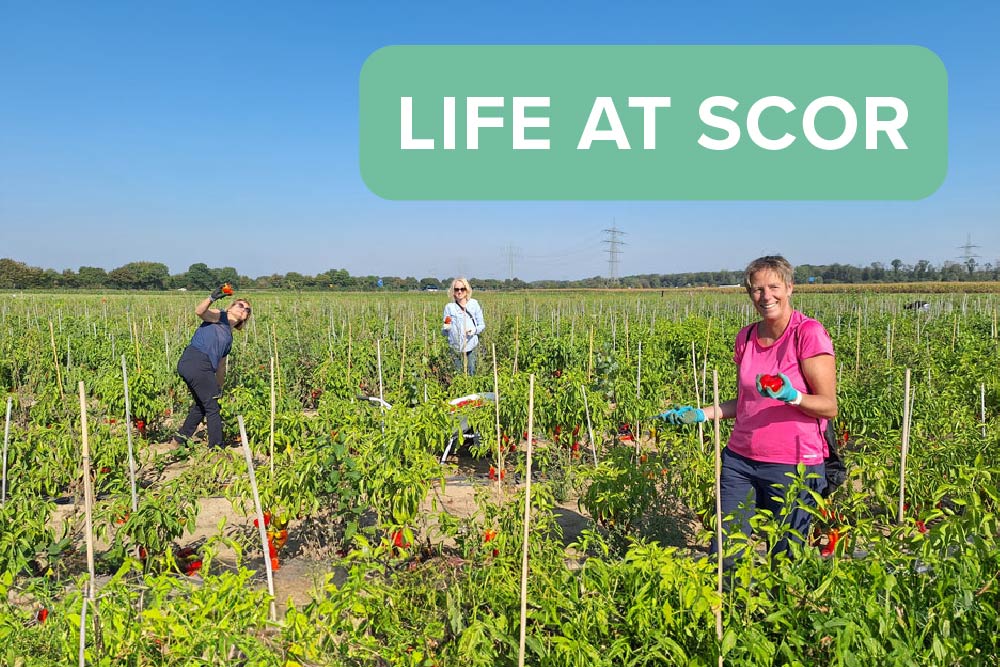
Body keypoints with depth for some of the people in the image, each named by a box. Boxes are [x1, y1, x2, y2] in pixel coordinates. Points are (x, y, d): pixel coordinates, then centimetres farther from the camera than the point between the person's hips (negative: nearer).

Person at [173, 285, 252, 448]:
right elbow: (199, 311, -16)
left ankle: (180, 440, 36)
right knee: (212, 408, -2)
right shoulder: (218, 316, 6)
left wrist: (219, 389, 31)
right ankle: (216, 448, 5)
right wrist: (212, 298, -32)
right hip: (196, 362, -9)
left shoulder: (229, 336, 27)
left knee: (201, 405, 24)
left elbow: (221, 364, 30)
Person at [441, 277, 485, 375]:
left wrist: (475, 330, -11)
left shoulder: (474, 304, 5)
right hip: (456, 347, 0)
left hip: (471, 346, 0)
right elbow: (444, 333, 5)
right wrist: (445, 328, -18)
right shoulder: (449, 307, 4)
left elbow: (482, 325, 10)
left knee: (471, 373, -1)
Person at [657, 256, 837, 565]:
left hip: (792, 466, -5)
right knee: (721, 555, 8)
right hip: (740, 460, 5)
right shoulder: (746, 337, 7)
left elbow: (829, 406, -10)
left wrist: (791, 396, -28)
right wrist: (700, 414, 3)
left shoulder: (810, 333, -11)